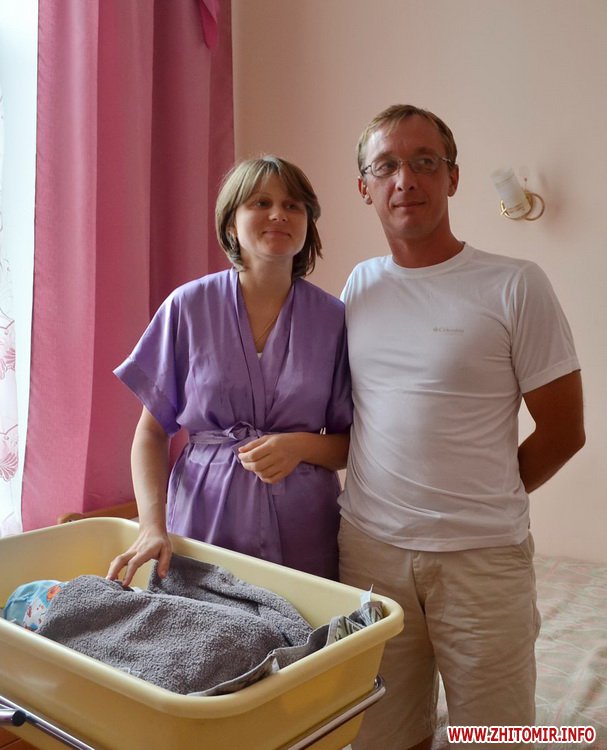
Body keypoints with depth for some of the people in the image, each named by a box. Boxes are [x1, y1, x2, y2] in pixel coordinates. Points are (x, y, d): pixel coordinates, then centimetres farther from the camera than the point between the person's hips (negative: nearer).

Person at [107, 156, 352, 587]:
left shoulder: (332, 318, -3)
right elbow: (152, 431, -1)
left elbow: (351, 445, 4)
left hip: (301, 535, 1)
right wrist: (153, 526, -12)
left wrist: (303, 446, -16)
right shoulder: (188, 306, -4)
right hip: (205, 516, 0)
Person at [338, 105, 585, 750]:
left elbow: (562, 431, -3)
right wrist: (386, 503, 7)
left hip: (482, 558, -3)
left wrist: (482, 505, 3)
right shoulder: (359, 285, 7)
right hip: (368, 549, 4)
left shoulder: (515, 287, -8)